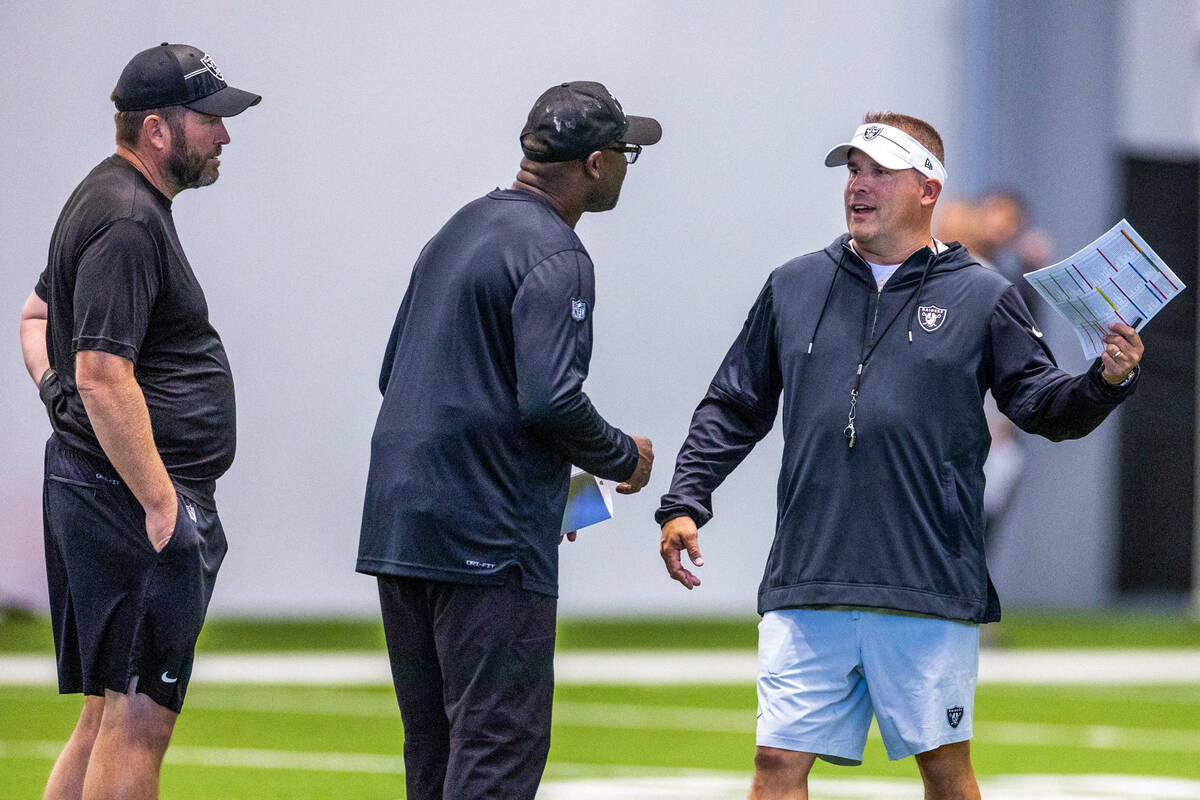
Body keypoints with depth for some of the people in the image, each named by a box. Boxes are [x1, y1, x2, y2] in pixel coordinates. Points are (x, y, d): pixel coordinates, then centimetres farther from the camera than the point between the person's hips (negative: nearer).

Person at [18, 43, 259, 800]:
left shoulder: (107, 200, 18)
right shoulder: (128, 222, -16)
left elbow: (37, 315, 31)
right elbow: (104, 379, -22)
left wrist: (57, 395, 15)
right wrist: (161, 505, -21)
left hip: (85, 484, 11)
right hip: (135, 494, -11)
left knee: (106, 718, 13)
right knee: (137, 720, -10)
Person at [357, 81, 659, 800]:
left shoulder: (460, 230, 17)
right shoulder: (553, 256, -11)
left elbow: (394, 372, 23)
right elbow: (550, 399, -22)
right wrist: (624, 458, -2)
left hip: (398, 525, 9)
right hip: (490, 540, -9)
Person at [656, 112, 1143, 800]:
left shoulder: (981, 297, 5)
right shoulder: (794, 288, 13)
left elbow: (1045, 406, 4)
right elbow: (734, 409, 18)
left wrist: (1108, 381, -15)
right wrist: (685, 502, 9)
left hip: (931, 588, -2)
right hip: (808, 586, 2)